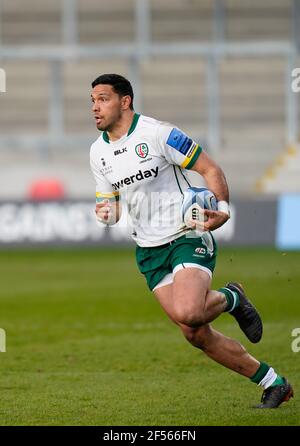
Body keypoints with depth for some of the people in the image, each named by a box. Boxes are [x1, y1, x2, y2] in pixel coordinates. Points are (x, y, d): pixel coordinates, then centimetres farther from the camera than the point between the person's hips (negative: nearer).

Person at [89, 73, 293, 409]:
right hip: (148, 251, 6)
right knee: (196, 335, 0)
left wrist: (223, 209, -24)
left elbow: (209, 168, -9)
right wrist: (107, 213, -7)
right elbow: (111, 202, 17)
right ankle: (274, 384, 13)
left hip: (188, 237, -6)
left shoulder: (157, 133, -12)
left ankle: (230, 299, 6)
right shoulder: (98, 152, 7)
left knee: (187, 313, -31)